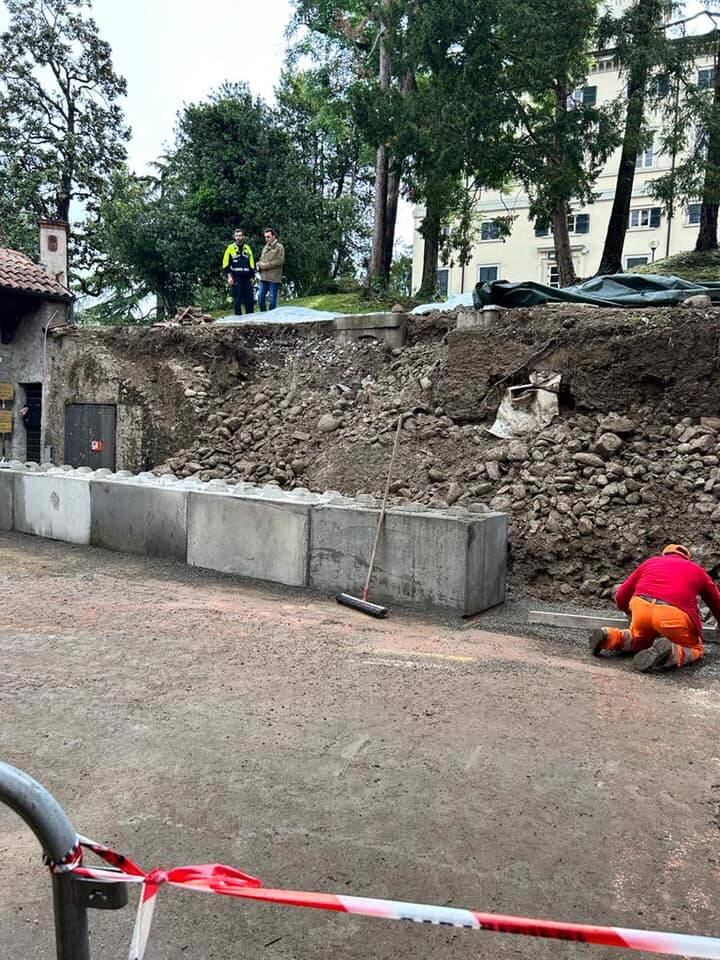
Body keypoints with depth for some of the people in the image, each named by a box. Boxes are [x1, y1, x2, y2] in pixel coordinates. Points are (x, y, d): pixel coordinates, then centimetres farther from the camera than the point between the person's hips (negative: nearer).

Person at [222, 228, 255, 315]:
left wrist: (252, 277, 11)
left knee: (250, 298, 3)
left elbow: (251, 264, 16)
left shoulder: (248, 248, 13)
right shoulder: (230, 248, 2)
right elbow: (226, 264, 0)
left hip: (247, 278, 4)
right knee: (237, 300, -1)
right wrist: (229, 276, -9)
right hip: (235, 278, -4)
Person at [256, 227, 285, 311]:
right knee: (260, 297, 5)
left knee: (272, 298, -2)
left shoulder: (279, 247, -2)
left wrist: (267, 265, -15)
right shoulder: (265, 247, 20)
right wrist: (260, 264, 0)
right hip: (263, 277, 7)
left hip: (274, 278, -7)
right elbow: (260, 259, 25)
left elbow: (280, 261, -13)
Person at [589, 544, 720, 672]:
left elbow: (620, 596, 28)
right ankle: (670, 651, -13)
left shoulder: (650, 562, 27)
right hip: (674, 614, -3)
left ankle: (611, 637, 1)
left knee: (639, 640, 30)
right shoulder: (697, 571, 25)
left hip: (641, 607, 3)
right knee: (693, 649, 19)